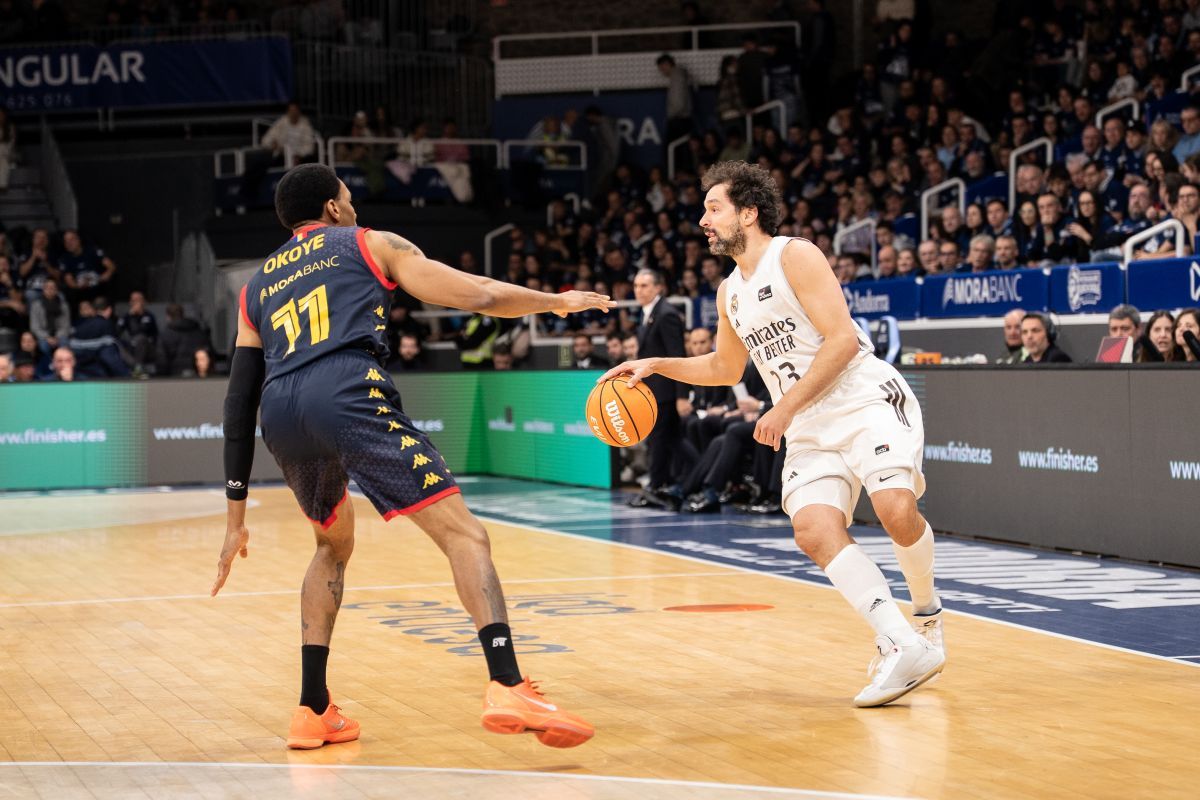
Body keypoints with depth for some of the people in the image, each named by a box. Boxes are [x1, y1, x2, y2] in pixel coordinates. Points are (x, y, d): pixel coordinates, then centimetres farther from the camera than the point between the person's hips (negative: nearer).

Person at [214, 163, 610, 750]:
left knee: (334, 544, 30)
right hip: (348, 393, -5)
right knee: (462, 533, -4)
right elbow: (481, 296, 16)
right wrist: (556, 301, 34)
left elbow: (239, 402, 27)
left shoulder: (257, 286, 33)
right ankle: (508, 687, -24)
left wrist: (236, 516, 28)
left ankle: (312, 711, 23)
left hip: (282, 416, 5)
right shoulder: (369, 243, 22)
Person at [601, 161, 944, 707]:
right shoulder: (731, 292, 15)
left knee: (896, 509, -27)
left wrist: (786, 407, -18)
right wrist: (656, 365, 19)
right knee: (814, 530, -17)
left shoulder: (795, 257, -8)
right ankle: (902, 648, -19)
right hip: (811, 430, 7)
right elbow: (724, 368, 30)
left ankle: (927, 615, 2)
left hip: (868, 401, -7)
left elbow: (843, 338, -17)